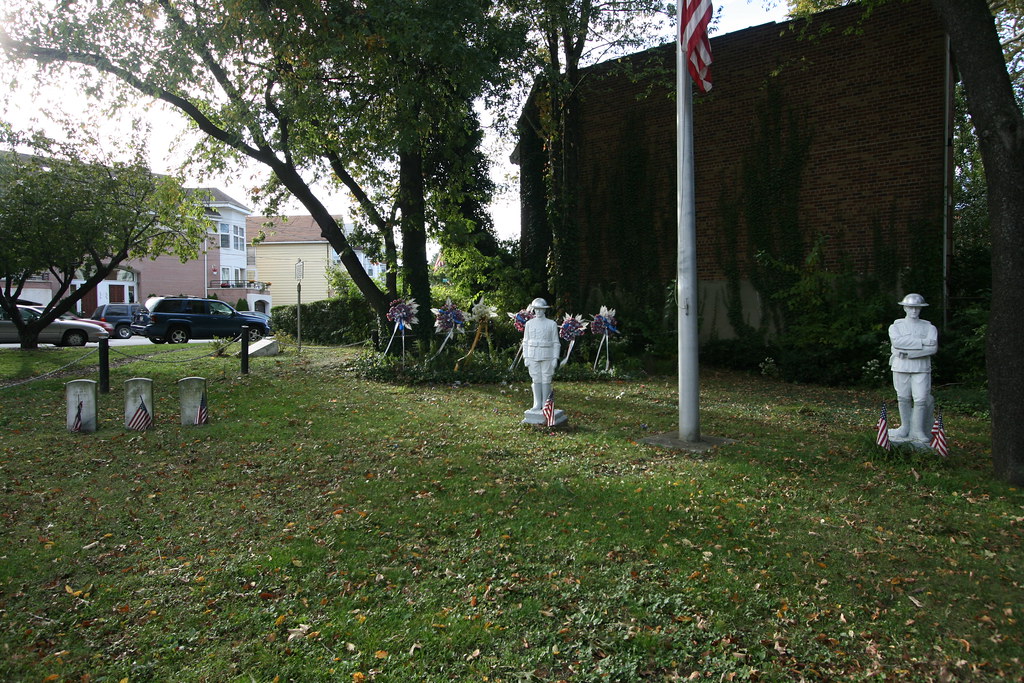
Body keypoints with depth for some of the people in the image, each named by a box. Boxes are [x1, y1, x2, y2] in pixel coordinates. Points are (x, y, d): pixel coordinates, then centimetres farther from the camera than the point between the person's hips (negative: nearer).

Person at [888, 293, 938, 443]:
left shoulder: (929, 327, 10)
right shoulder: (896, 326, 9)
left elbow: (933, 348, -7)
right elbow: (897, 341, -13)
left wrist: (908, 353, -13)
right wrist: (922, 342, -17)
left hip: (921, 369, 0)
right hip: (901, 368, 0)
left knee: (921, 399, -6)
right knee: (904, 398, 4)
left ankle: (918, 430, 4)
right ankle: (905, 427, 16)